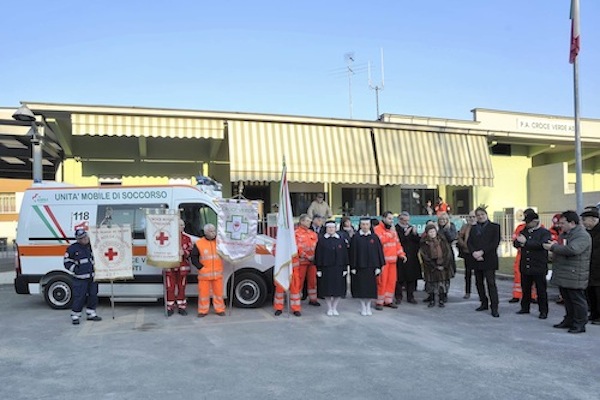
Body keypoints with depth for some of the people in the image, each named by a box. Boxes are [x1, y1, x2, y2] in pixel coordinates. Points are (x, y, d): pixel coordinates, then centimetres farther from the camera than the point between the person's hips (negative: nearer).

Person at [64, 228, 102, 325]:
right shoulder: (73, 248, -5)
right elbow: (67, 262, -1)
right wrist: (75, 270, -10)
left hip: (93, 276, 5)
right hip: (80, 278, -5)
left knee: (93, 295, 10)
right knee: (79, 297, -6)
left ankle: (91, 314, 23)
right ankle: (75, 316, 7)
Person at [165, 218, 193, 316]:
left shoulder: (187, 238, 8)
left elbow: (190, 251, 5)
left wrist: (184, 252, -16)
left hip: (183, 267, 2)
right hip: (170, 267, -2)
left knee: (181, 288, 8)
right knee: (170, 288, 1)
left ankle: (181, 307, 18)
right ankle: (170, 308, 13)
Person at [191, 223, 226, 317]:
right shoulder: (199, 243, -2)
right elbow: (193, 257, 0)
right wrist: (200, 267, -7)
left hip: (218, 273, 2)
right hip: (204, 273, -2)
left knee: (218, 292, 9)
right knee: (203, 292, 4)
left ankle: (220, 310, 21)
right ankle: (203, 311, 17)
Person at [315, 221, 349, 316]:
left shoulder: (341, 240, 5)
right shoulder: (321, 240, 0)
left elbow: (345, 255, 6)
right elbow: (318, 255, -1)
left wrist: (345, 268, 2)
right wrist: (319, 269, -5)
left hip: (338, 268, 2)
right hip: (326, 269, -2)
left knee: (338, 289, 4)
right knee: (327, 289, 3)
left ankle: (334, 308, 21)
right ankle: (329, 308, 19)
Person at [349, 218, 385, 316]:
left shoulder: (374, 237, 3)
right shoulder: (356, 237, -2)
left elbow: (379, 252, 4)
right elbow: (353, 253, -2)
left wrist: (378, 266, -2)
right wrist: (353, 267, -6)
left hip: (371, 266, 1)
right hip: (360, 266, -1)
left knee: (370, 286, 6)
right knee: (361, 287, 4)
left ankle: (368, 306, 20)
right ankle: (363, 307, 17)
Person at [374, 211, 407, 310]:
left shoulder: (393, 230, 18)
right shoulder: (377, 229, -6)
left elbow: (397, 243, 21)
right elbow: (379, 240, -22)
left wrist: (402, 254, 9)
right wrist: (390, 234, -16)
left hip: (392, 260, 7)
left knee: (392, 280, 8)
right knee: (382, 281, -6)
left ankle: (388, 300, 19)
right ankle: (379, 302, 3)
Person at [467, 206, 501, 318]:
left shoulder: (494, 227, 0)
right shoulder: (473, 228, 14)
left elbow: (495, 243, -10)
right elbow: (469, 242, 7)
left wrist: (482, 252, -16)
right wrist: (474, 253, -12)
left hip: (489, 260, -5)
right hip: (477, 260, 5)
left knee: (491, 283, -7)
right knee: (479, 283, 11)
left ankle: (494, 308, -3)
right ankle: (484, 303, 24)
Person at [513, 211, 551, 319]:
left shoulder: (545, 232, -6)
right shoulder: (523, 231, 12)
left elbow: (542, 244, -23)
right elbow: (515, 243, 7)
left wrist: (526, 242, -22)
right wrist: (520, 243, -17)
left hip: (539, 267, -5)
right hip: (525, 266, 5)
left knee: (541, 290, 3)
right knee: (525, 289, 14)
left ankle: (543, 311, 12)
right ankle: (525, 307, 26)